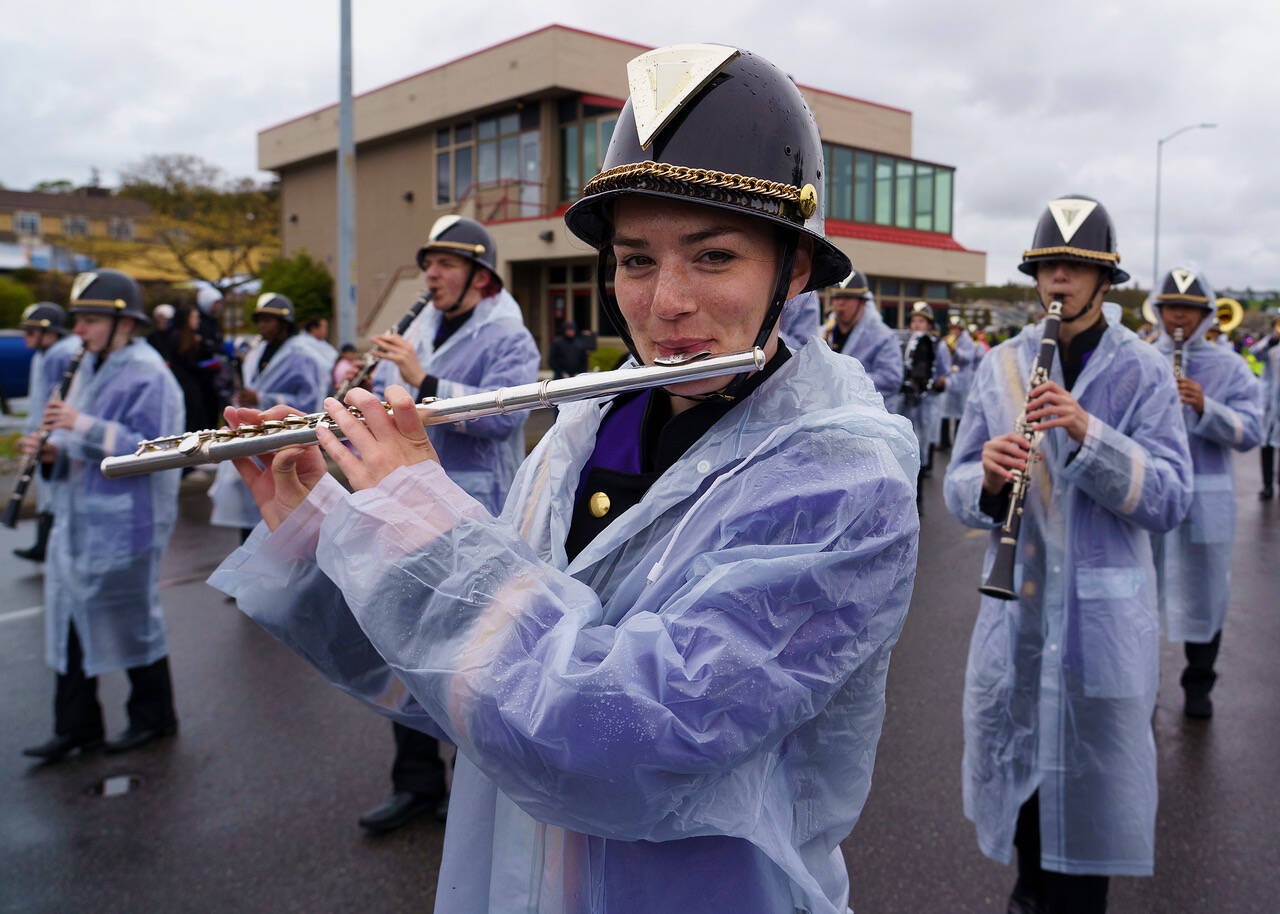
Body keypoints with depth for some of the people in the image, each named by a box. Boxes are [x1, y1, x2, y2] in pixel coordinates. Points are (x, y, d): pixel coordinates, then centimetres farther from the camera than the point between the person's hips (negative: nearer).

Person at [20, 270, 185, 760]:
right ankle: (77, 726, 24)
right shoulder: (90, 367, 12)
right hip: (80, 516, 9)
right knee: (72, 616, 12)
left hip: (126, 522, -8)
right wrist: (53, 448, -2)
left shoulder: (147, 376, -15)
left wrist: (83, 426, -26)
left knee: (130, 618, 4)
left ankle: (154, 716, 24)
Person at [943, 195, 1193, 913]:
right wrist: (987, 477, -19)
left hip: (1104, 615, -2)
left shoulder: (1143, 371, -3)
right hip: (1015, 606, 3)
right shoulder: (1001, 364, 5)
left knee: (1090, 780, 7)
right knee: (1017, 761, 14)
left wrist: (1088, 434, -25)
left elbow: (1171, 500, -13)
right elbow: (959, 491, 3)